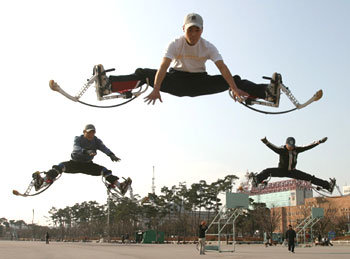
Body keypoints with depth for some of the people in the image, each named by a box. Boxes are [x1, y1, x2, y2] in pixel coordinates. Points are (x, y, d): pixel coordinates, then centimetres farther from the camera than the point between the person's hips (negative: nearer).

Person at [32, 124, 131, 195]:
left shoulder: (96, 141, -4)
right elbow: (76, 148, -36)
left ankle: (120, 186, -18)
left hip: (88, 165, 3)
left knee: (104, 170, -16)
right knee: (61, 166, -29)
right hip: (75, 163, -3)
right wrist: (86, 151, -57)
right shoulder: (78, 139, -13)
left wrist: (111, 155, -44)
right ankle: (42, 180, -44)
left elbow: (104, 148, -23)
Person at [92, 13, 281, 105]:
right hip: (176, 80, -1)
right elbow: (163, 66, -32)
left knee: (233, 80, -17)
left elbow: (222, 68, -26)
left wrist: (235, 88, -40)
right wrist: (156, 89, -48)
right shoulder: (175, 44, -18)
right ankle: (108, 85, -41)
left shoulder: (208, 47, -15)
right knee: (144, 74, -23)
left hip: (199, 82, 2)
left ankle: (267, 92, -27)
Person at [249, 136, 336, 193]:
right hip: (281, 171, -3)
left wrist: (319, 142, -4)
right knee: (267, 171, -31)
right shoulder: (282, 150, -18)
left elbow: (308, 147, -1)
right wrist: (266, 142, -58)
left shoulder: (296, 150, -5)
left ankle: (327, 185, 6)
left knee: (309, 178, -1)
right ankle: (257, 179, -57)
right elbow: (273, 147, -37)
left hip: (291, 171, 3)